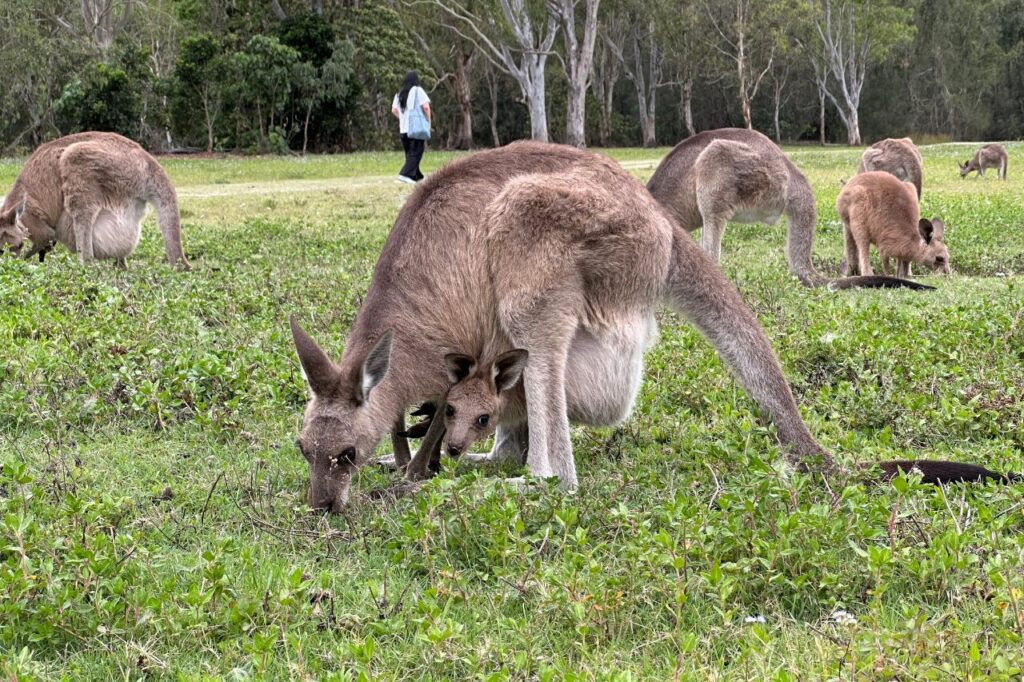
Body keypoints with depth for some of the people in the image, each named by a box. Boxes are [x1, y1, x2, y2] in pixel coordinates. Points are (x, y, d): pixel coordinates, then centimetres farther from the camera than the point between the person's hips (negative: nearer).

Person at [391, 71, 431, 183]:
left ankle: (416, 176, 19)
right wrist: (429, 120, -1)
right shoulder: (418, 91, -5)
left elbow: (394, 110, 13)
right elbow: (426, 107, -13)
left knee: (410, 153, 15)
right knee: (416, 153, -6)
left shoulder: (400, 94, 12)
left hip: (403, 128, 6)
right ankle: (405, 174, -20)